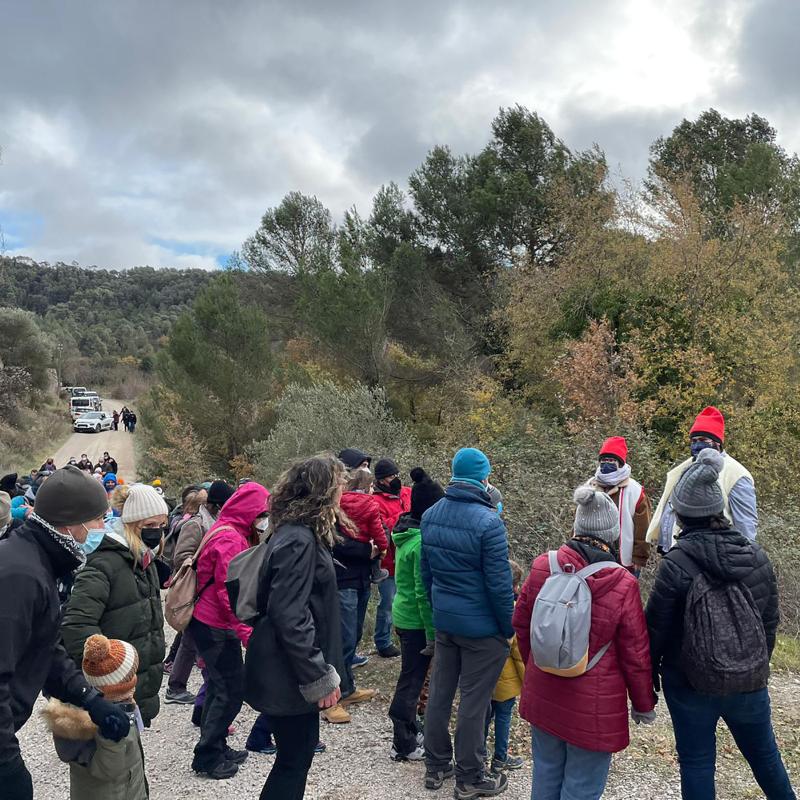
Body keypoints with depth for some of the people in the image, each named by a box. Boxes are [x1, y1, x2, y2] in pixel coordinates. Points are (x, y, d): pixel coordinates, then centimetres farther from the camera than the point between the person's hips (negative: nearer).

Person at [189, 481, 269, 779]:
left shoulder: (224, 531, 12)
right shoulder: (231, 540, -20)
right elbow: (230, 592, -24)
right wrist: (246, 632, -23)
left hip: (207, 621, 11)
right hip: (217, 627, -11)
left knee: (220, 687, 20)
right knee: (232, 690, -3)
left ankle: (216, 747, 31)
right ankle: (207, 757, 8)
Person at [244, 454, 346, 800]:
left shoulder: (300, 534, 10)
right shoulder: (298, 541, -22)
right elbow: (289, 618, -27)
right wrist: (320, 678, -22)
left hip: (293, 670, 10)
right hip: (290, 675, -10)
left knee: (297, 755, 20)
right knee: (294, 761, 4)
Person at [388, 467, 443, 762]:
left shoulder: (406, 534, 5)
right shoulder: (423, 542, -23)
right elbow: (423, 593, -22)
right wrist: (432, 635, -15)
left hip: (403, 614, 9)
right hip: (416, 621, -9)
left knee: (411, 677, 21)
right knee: (412, 680, 5)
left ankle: (410, 731, 37)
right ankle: (404, 746, 18)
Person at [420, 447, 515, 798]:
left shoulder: (430, 515, 1)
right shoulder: (488, 521, -22)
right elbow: (499, 584, -19)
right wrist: (510, 627, -7)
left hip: (443, 621, 7)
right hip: (482, 626, -7)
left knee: (440, 692, 16)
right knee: (474, 701, 5)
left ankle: (435, 766, 30)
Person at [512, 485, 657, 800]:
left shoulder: (543, 566, -10)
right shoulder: (623, 585, -20)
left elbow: (521, 623, 4)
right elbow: (635, 654, -11)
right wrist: (643, 704, 6)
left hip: (543, 694, 4)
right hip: (593, 705, -4)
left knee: (546, 771, 22)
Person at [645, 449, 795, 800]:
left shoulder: (676, 564, -19)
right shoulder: (757, 556, -5)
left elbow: (657, 628, -12)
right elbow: (770, 621, 6)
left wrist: (650, 671, 4)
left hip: (692, 685, -4)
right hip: (751, 682, 4)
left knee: (696, 762, 11)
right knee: (765, 755, 24)